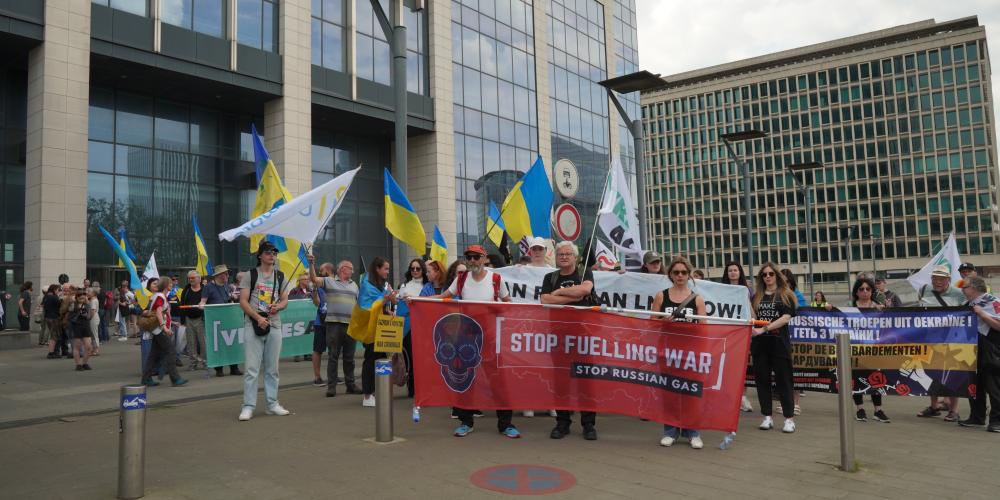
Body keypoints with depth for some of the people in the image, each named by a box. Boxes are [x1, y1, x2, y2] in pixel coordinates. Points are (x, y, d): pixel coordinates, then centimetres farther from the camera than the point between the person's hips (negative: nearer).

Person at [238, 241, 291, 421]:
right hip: (253, 325, -4)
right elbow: (243, 301, -5)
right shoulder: (250, 275, 0)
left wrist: (278, 307, -9)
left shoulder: (280, 276, 12)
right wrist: (258, 318, -17)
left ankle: (272, 404, 18)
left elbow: (285, 300, 14)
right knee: (252, 368, -5)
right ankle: (248, 406, 1)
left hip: (274, 326, 4)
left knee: (272, 369, 10)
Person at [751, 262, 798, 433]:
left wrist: (764, 329, -18)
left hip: (779, 342, -4)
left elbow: (786, 317, -11)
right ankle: (767, 417, 15)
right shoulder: (756, 296, 12)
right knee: (762, 379, 6)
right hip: (760, 343, 4)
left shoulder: (785, 295, 1)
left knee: (783, 380, 0)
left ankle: (789, 418, 7)